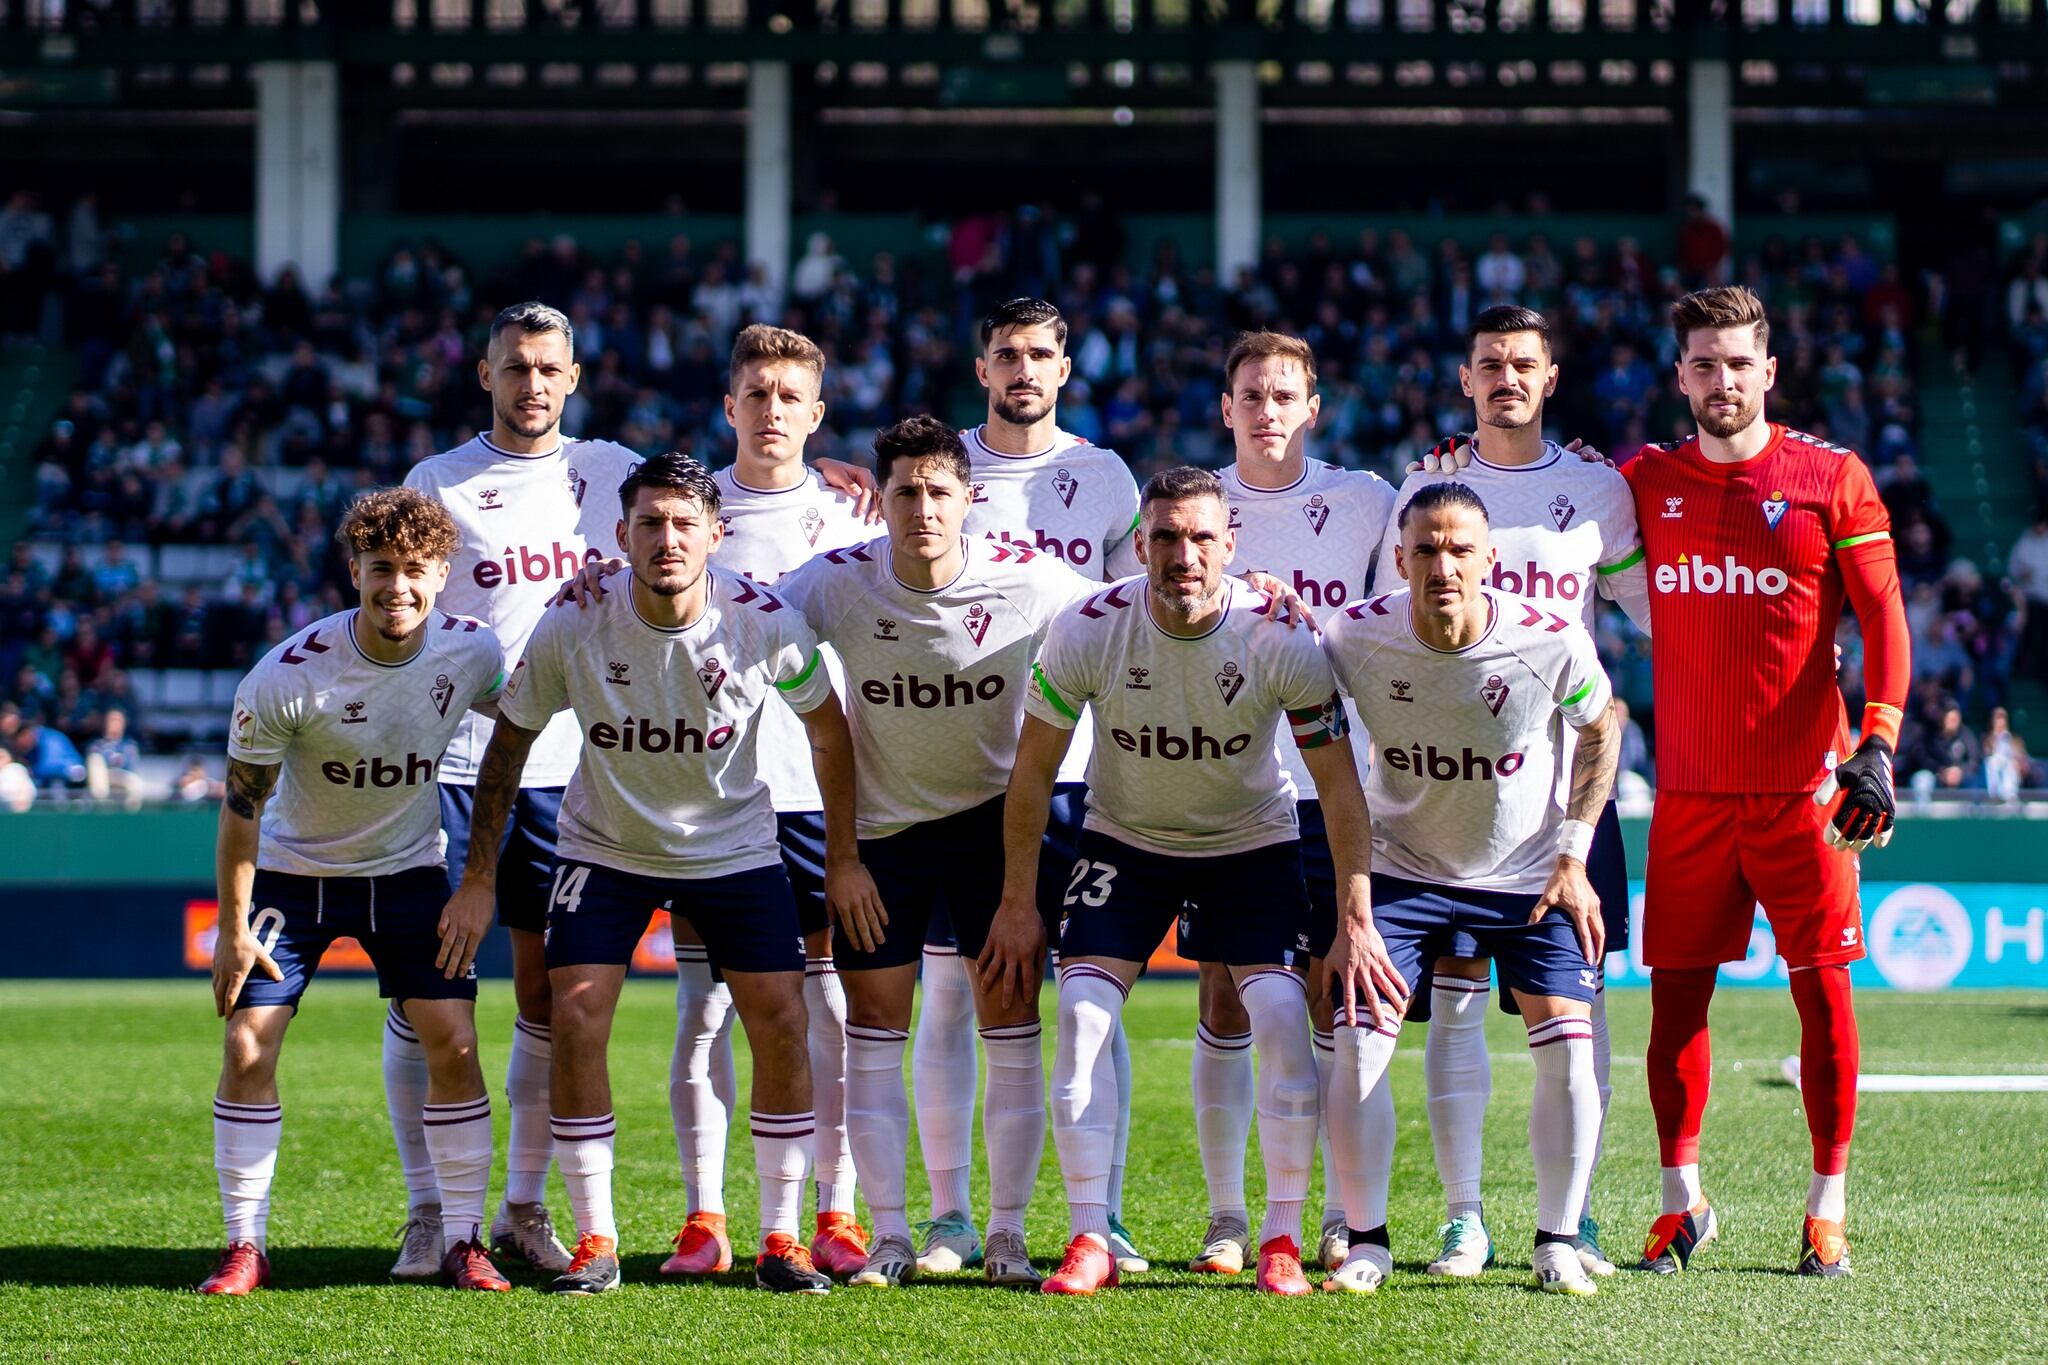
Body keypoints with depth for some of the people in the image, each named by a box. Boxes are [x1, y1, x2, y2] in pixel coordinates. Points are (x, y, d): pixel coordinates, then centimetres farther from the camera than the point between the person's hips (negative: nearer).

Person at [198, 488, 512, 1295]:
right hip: (293, 872, -2)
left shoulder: (471, 653, -17)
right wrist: (233, 926, -11)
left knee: (453, 1043, -10)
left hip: (409, 868, 2)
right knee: (248, 1046, -9)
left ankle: (464, 1242, 1)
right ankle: (245, 1246, 3)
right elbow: (242, 802, -13)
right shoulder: (286, 677, -24)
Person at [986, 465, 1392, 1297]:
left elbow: (1339, 784, -14)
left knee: (1281, 1016, -18)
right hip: (1125, 839, 1)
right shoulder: (1086, 632, -21)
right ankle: (1090, 1242, -9)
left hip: (1251, 844, -1)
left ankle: (1282, 1241, -5)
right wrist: (1018, 903, -6)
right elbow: (1034, 770, -8)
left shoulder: (1283, 641, -23)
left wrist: (1355, 916, -18)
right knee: (1082, 1011, -16)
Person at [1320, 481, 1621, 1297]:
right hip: (1401, 866, 1)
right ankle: (1365, 1240, 5)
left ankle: (1558, 1242, 8)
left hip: (1528, 873, 0)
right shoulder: (1357, 639, -21)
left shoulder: (1552, 644, -23)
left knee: (1568, 1054, -11)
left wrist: (1573, 858, -5)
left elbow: (1600, 731, -3)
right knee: (1356, 1046, -12)